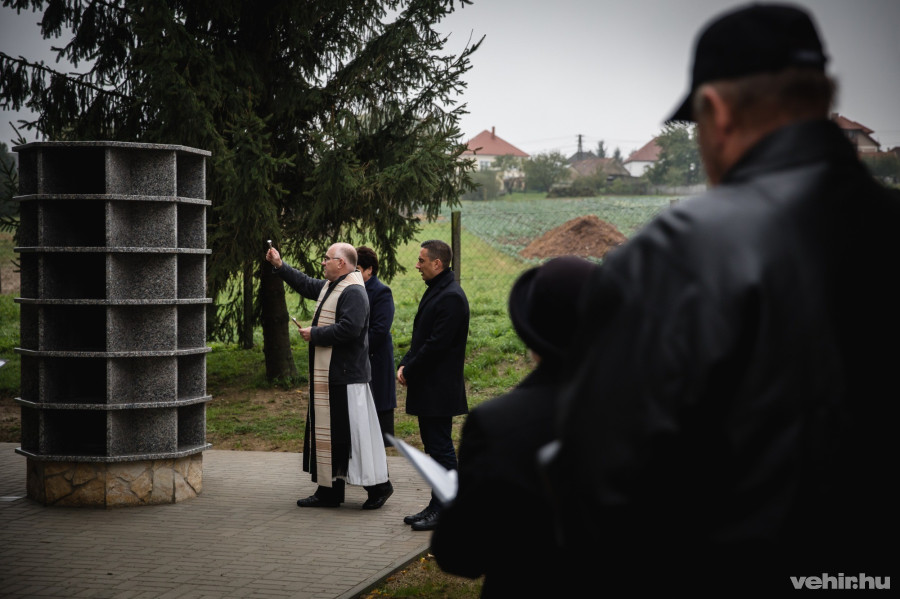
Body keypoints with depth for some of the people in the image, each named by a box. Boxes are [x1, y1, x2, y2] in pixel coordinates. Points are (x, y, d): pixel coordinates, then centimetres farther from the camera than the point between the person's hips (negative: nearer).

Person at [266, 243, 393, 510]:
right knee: (327, 431, 13)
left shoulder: (353, 292, -17)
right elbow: (306, 284, 34)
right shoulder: (329, 286, 15)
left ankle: (378, 485, 2)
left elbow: (349, 328, -27)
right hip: (326, 375, 11)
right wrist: (280, 265, 31)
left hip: (345, 376, -11)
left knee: (351, 431, -8)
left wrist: (315, 334, -16)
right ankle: (329, 491, 19)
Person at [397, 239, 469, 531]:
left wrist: (409, 370, -12)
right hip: (427, 387, 10)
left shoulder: (451, 297, -18)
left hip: (439, 389, -10)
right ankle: (437, 506, 21)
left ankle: (444, 511, 1)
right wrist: (405, 364, 6)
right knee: (434, 446, 14)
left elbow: (437, 344, -21)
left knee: (441, 447, -5)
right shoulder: (434, 291, 15)